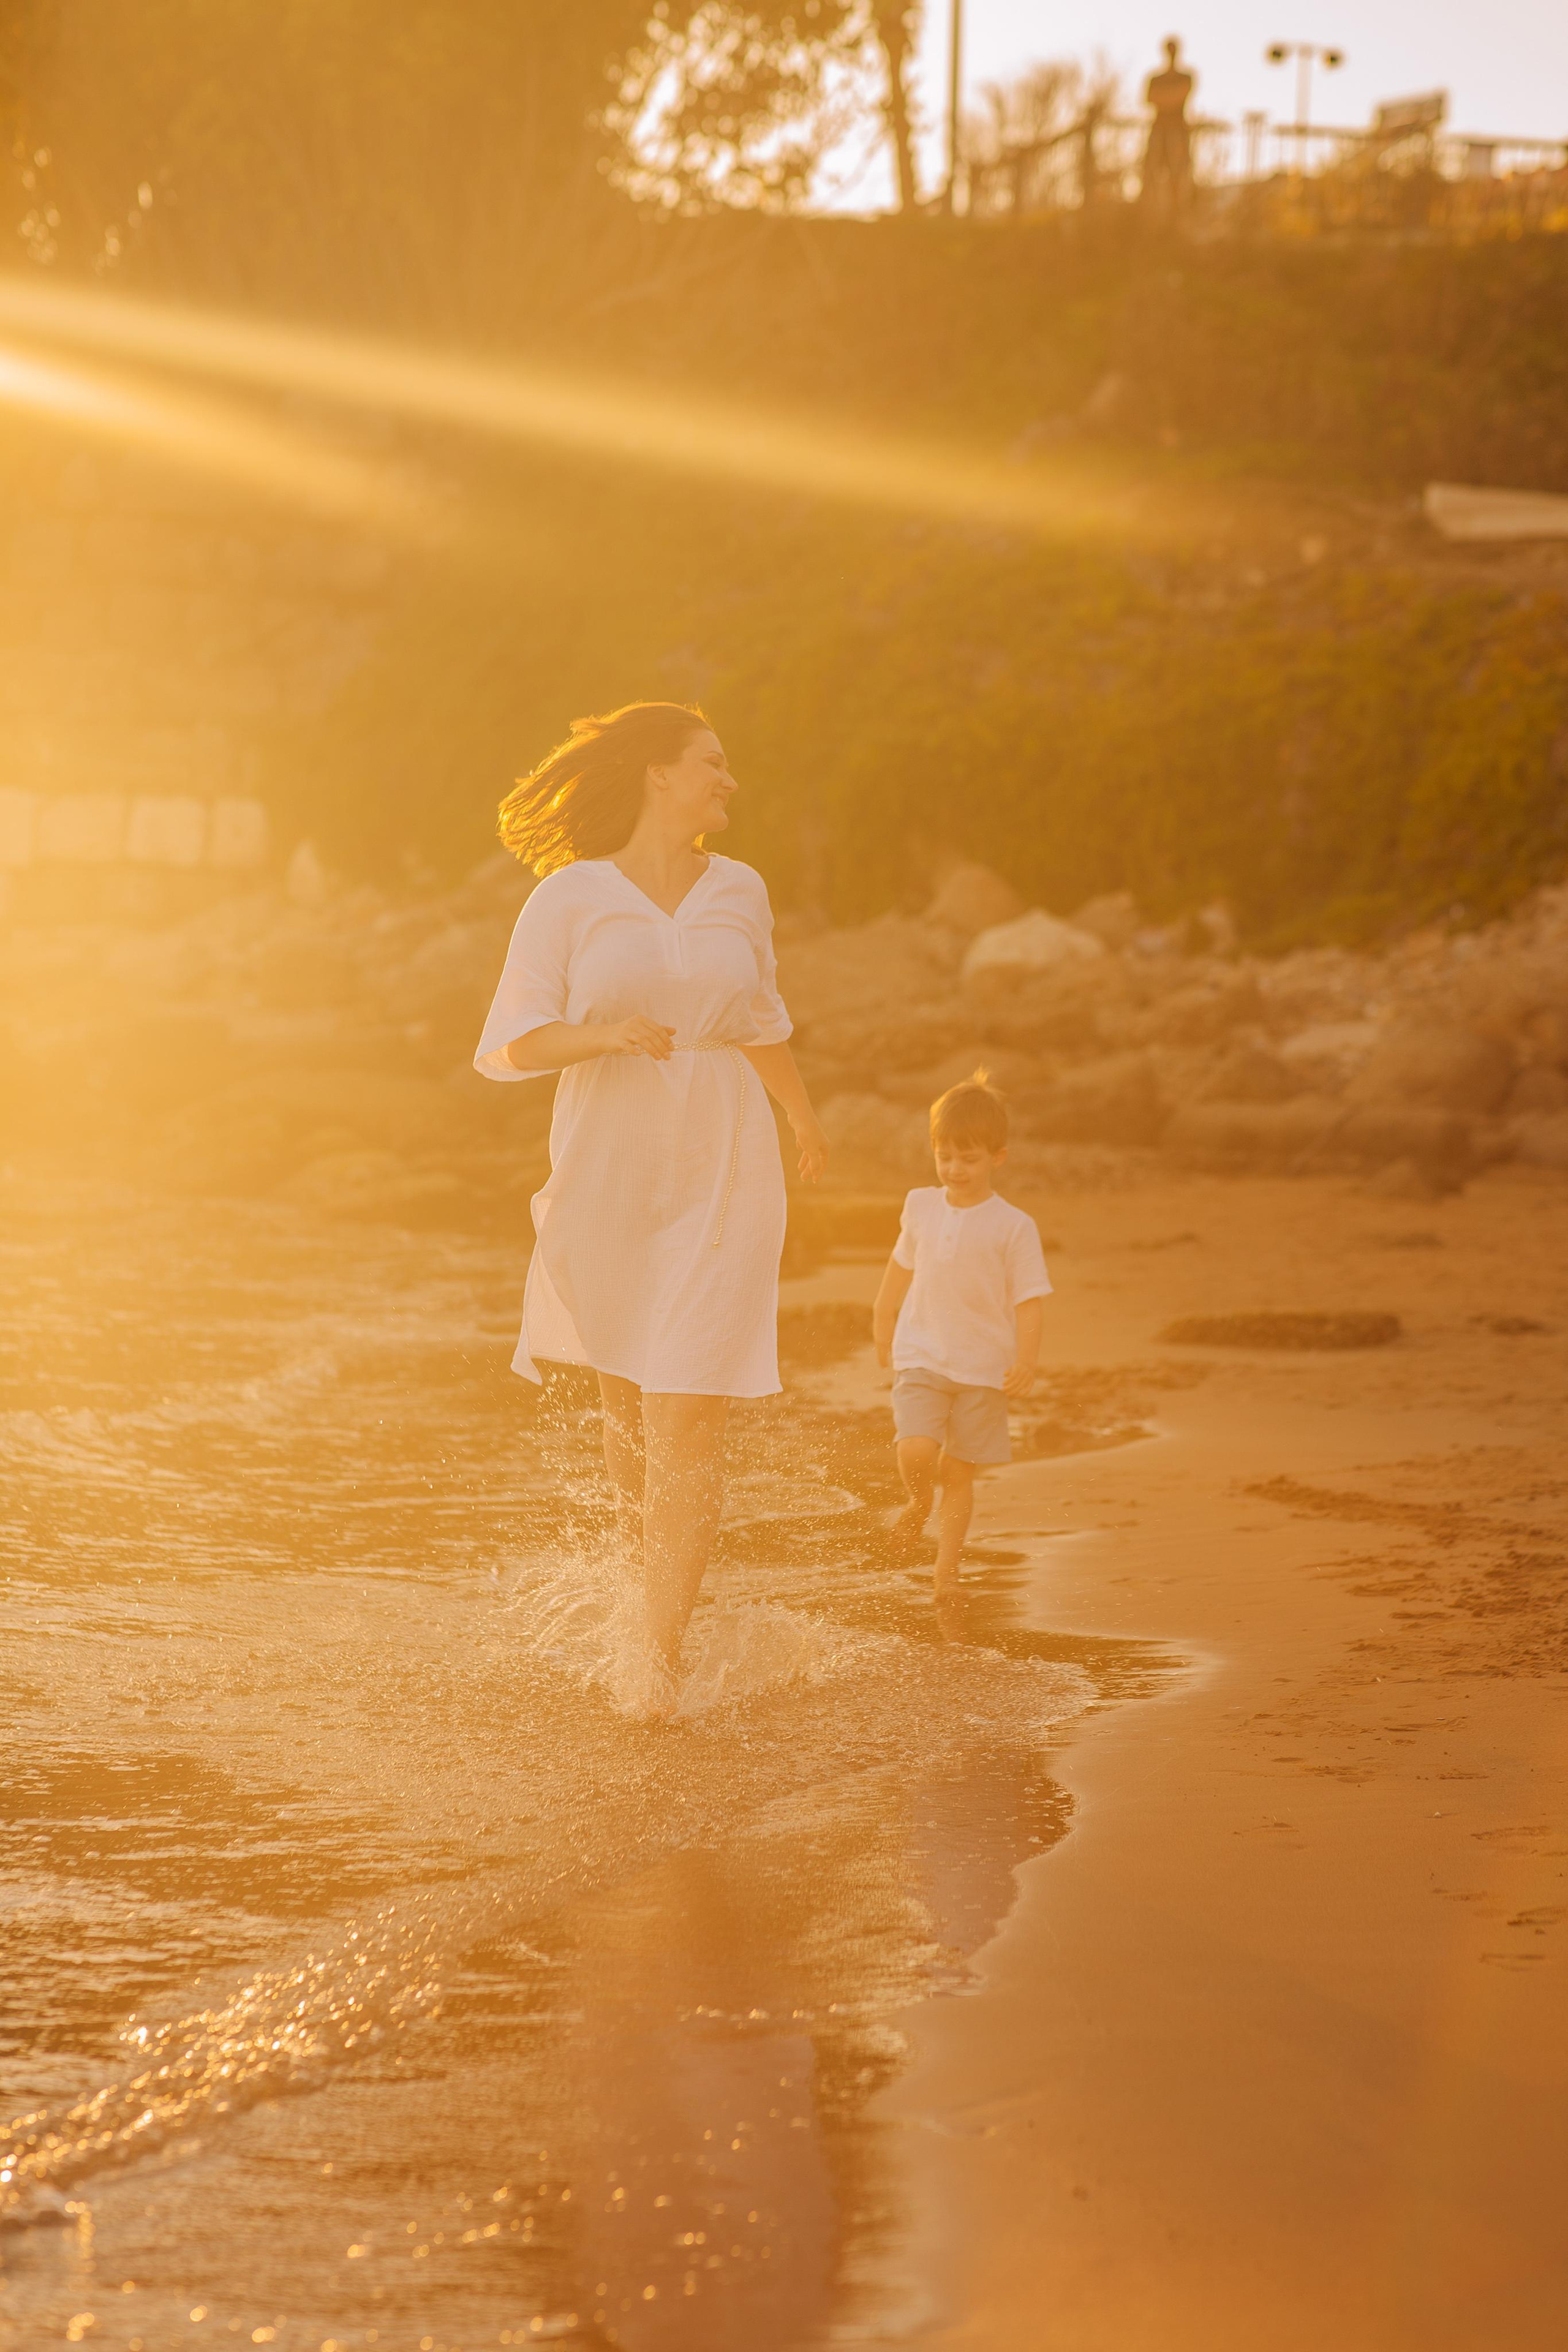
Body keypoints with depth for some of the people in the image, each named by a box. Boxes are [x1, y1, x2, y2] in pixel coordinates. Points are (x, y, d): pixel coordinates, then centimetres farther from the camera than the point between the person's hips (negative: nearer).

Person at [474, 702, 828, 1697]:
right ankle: (660, 1585, 40)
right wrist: (603, 1035, -25)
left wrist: (804, 1115, 38)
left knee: (689, 1421, -10)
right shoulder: (570, 896, -4)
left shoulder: (740, 892, 5)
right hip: (607, 1176, 0)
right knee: (628, 1405, 15)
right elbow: (511, 1044, -6)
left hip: (721, 1178, 1)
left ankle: (661, 1663, -10)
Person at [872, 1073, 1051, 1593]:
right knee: (916, 1453, -17)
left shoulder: (1013, 1227, -9)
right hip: (921, 1357, 2)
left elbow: (1030, 1297, -9)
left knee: (959, 1472, 3)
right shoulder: (921, 1207, 4)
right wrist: (884, 1317, 29)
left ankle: (946, 1567, 15)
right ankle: (920, 1501, 17)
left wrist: (1026, 1360, -20)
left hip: (983, 1369, -2)